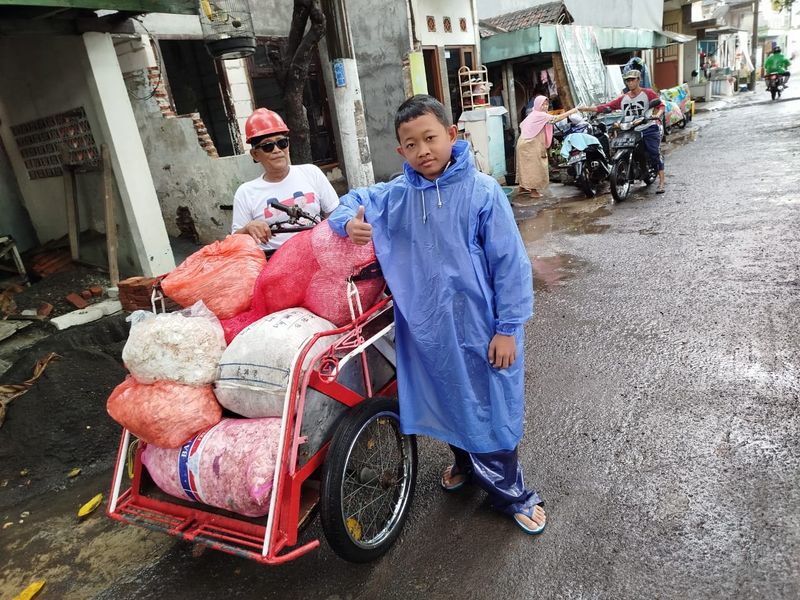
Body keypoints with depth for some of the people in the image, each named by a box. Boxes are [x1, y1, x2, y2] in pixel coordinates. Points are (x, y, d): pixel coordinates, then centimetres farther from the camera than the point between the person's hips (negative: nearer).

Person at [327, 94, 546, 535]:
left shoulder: (482, 191, -12)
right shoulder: (394, 196, -1)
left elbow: (510, 263, -11)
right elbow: (351, 201, 17)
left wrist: (508, 328, -11)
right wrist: (349, 222, -7)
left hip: (479, 328, -4)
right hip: (425, 329, 4)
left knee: (490, 411, 9)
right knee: (447, 403, 22)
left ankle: (511, 494, 32)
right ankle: (465, 461, 50)